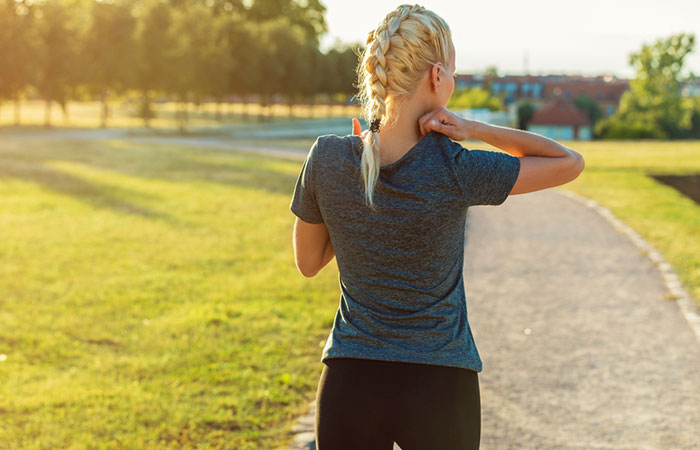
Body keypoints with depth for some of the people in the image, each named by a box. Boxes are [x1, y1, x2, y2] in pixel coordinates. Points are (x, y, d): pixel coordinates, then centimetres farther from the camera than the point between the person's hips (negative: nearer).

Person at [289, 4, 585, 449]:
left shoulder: (327, 158, -9)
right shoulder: (455, 173, -17)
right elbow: (570, 162, -4)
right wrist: (474, 129, -12)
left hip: (349, 384, 2)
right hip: (439, 387, -2)